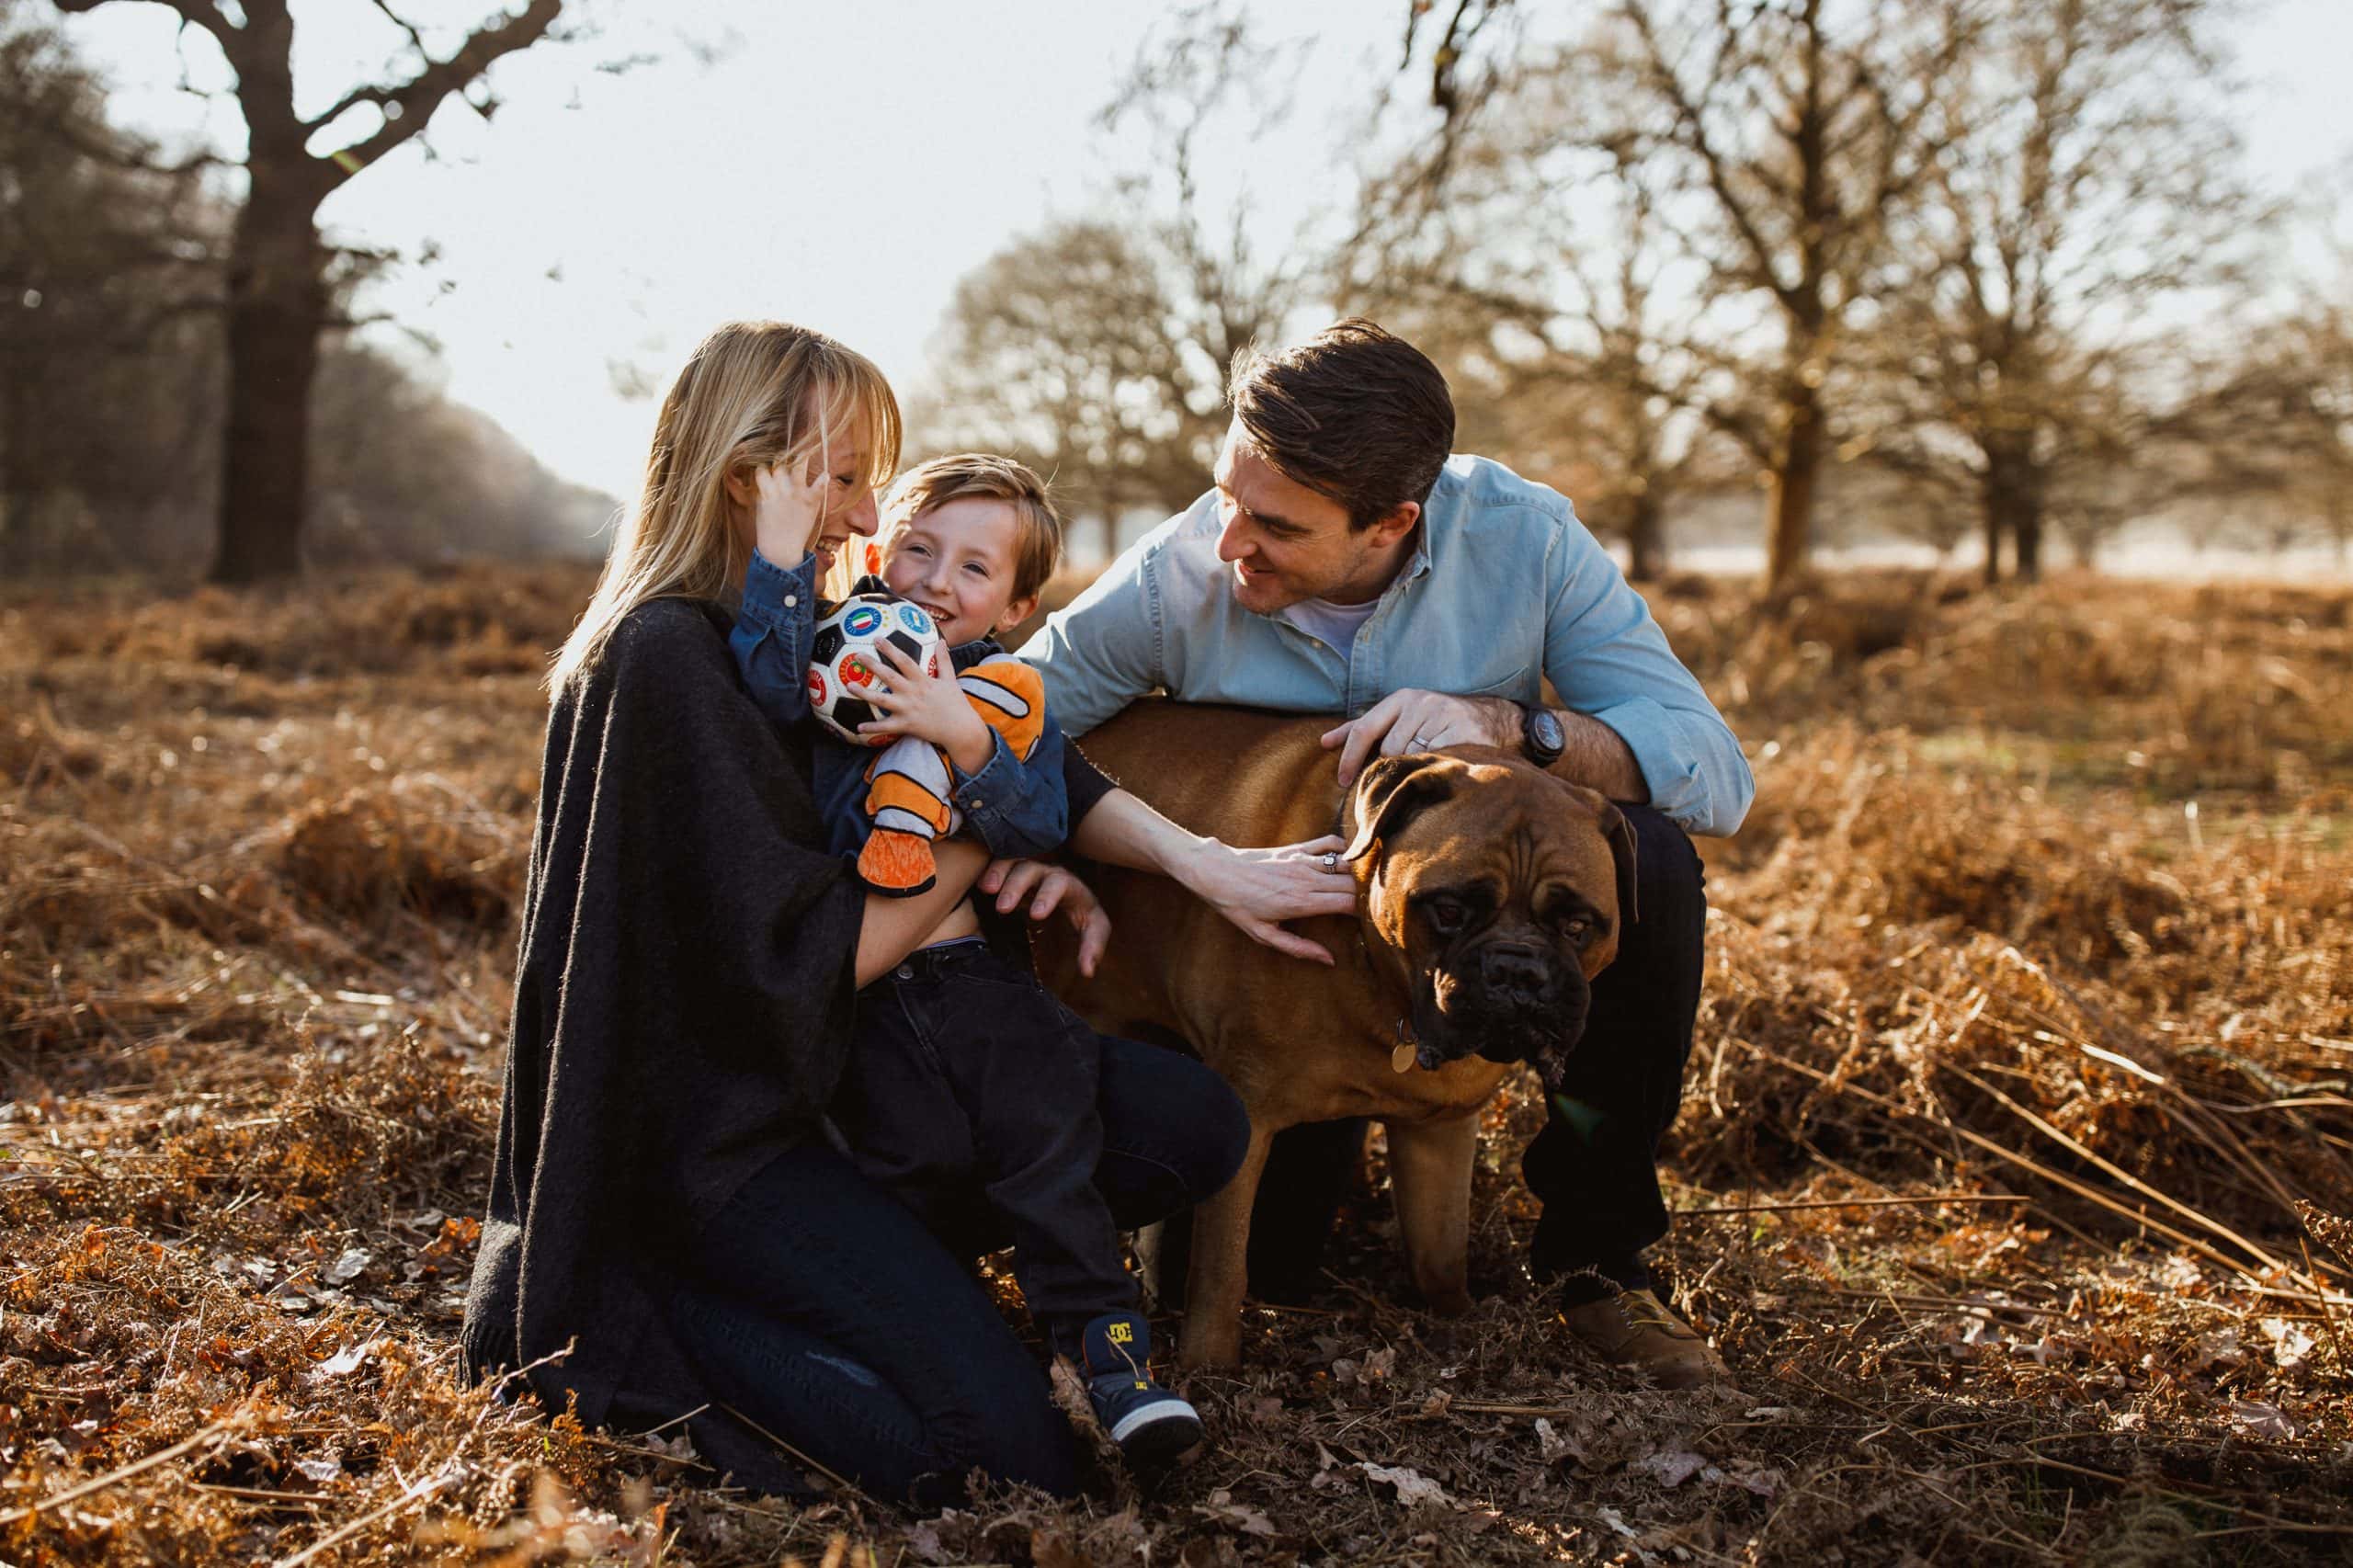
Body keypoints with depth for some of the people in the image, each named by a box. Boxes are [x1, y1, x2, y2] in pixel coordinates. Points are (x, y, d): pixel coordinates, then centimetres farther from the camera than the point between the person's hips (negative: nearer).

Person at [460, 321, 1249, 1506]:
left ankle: (891, 1237, -1)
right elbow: (795, 963, -21)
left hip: (836, 1072, 9)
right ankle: (642, 1312, -7)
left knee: (1194, 1126, -4)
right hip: (717, 1128, -9)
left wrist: (1041, 880, -2)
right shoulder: (663, 656, -18)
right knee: (1016, 1458, -19)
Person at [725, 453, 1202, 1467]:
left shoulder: (1014, 699, 14)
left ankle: (1101, 1335, -7)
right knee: (917, 1146, -17)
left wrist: (964, 740, -16)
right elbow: (772, 682, -14)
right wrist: (784, 546, -18)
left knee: (1045, 1123, -15)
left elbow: (1041, 824, -1)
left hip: (980, 972, 2)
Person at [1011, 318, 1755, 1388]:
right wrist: (1188, 857, -35)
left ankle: (1595, 1246, -10)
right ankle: (1332, 1140, 22)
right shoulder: (1174, 581, -21)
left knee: (1646, 858, -30)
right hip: (1283, 944, 0)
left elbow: (1718, 775, -21)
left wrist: (1509, 723, -38)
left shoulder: (1521, 536, -19)